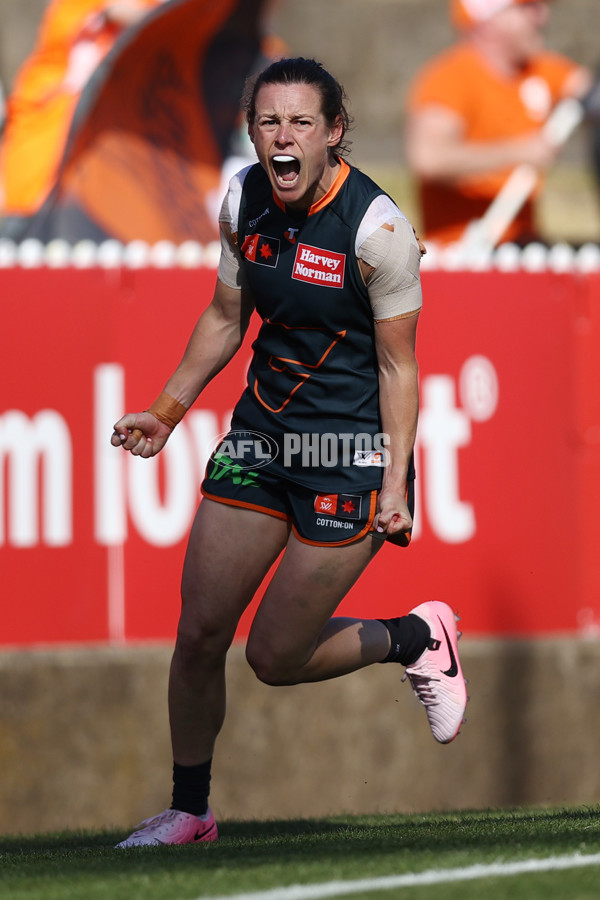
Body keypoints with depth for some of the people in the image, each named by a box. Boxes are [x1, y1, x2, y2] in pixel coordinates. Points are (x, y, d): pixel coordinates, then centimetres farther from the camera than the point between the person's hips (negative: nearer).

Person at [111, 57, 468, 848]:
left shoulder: (376, 227, -18)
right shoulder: (243, 201, -1)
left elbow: (398, 365, -12)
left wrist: (395, 485, -17)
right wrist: (167, 412, 12)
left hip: (351, 452, -6)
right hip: (261, 432, 6)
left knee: (276, 658, -1)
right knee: (198, 635, 2)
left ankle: (416, 638, 26)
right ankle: (189, 812, 20)